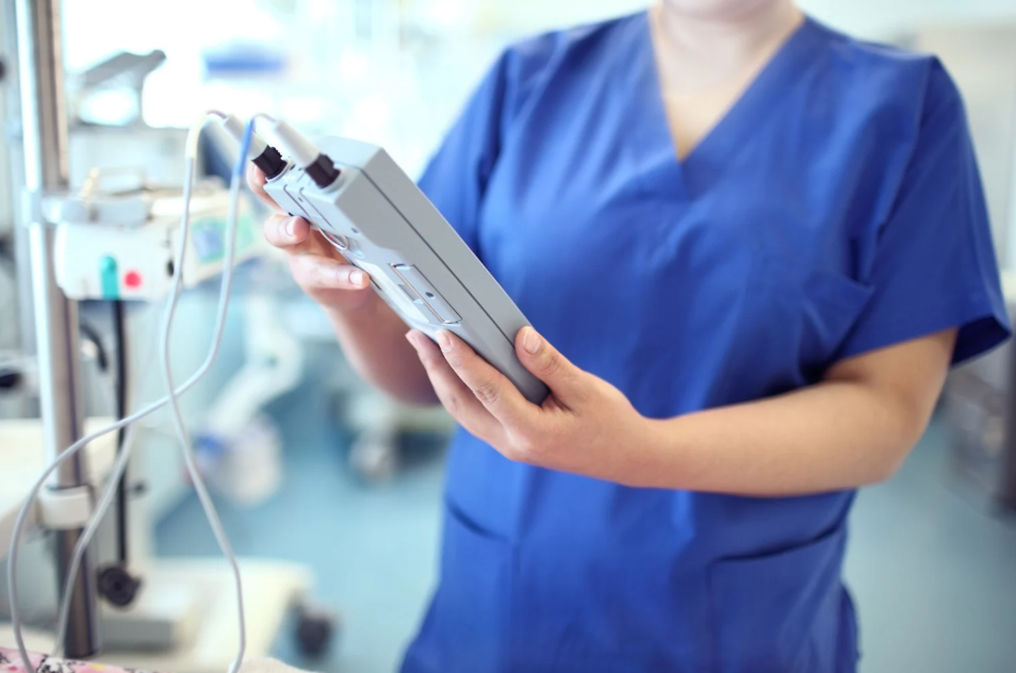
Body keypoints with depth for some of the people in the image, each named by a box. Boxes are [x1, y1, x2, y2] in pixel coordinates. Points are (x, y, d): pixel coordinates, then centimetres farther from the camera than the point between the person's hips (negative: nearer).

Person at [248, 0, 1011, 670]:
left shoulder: (902, 105, -5)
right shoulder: (531, 78, -1)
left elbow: (886, 411, -12)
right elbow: (423, 369, -1)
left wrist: (637, 452, -27)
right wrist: (359, 302, -23)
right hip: (492, 609, 2)